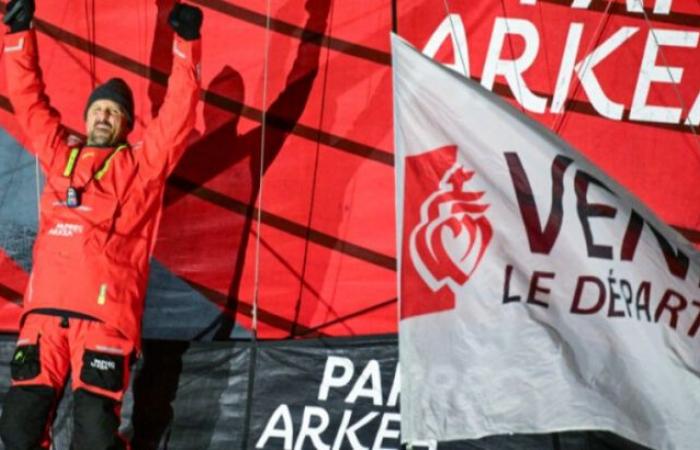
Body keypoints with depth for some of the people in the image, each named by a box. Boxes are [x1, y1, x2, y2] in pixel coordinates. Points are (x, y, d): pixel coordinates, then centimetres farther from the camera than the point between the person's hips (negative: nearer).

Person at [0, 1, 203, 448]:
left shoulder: (142, 165, 11)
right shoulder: (59, 155, 21)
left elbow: (180, 109, 4)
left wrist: (187, 40, -2)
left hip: (105, 313, -4)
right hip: (44, 312, 4)